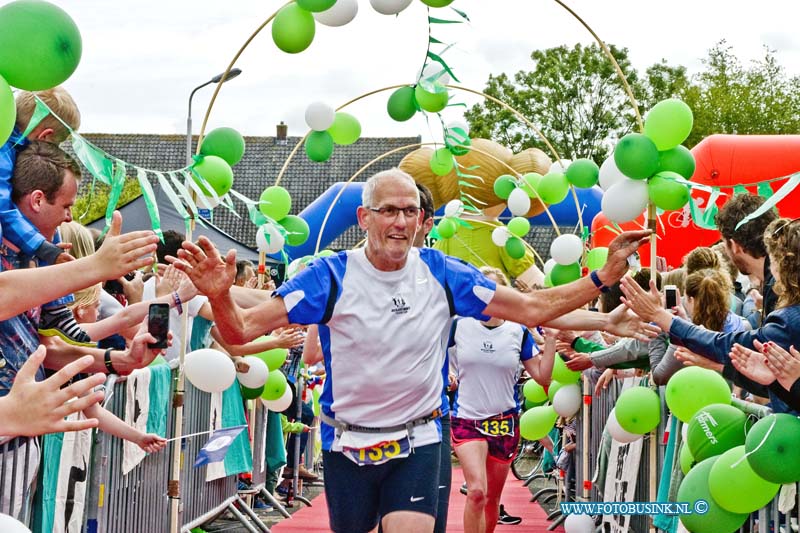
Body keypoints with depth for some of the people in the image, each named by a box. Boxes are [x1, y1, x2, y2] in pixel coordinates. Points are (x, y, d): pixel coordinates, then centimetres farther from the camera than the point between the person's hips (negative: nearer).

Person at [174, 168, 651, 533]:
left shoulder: (442, 274, -5)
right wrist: (220, 296, -38)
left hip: (418, 443, 0)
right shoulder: (333, 277, -12)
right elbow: (242, 330, -17)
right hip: (347, 444, 0)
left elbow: (534, 308, -1)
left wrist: (602, 279, -10)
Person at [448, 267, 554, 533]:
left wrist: (551, 337, -5)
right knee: (477, 492, -22)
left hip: (504, 422, 2)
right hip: (467, 420, -2)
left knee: (492, 499, 12)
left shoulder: (518, 332, 1)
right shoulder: (459, 326, -3)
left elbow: (542, 376, 0)